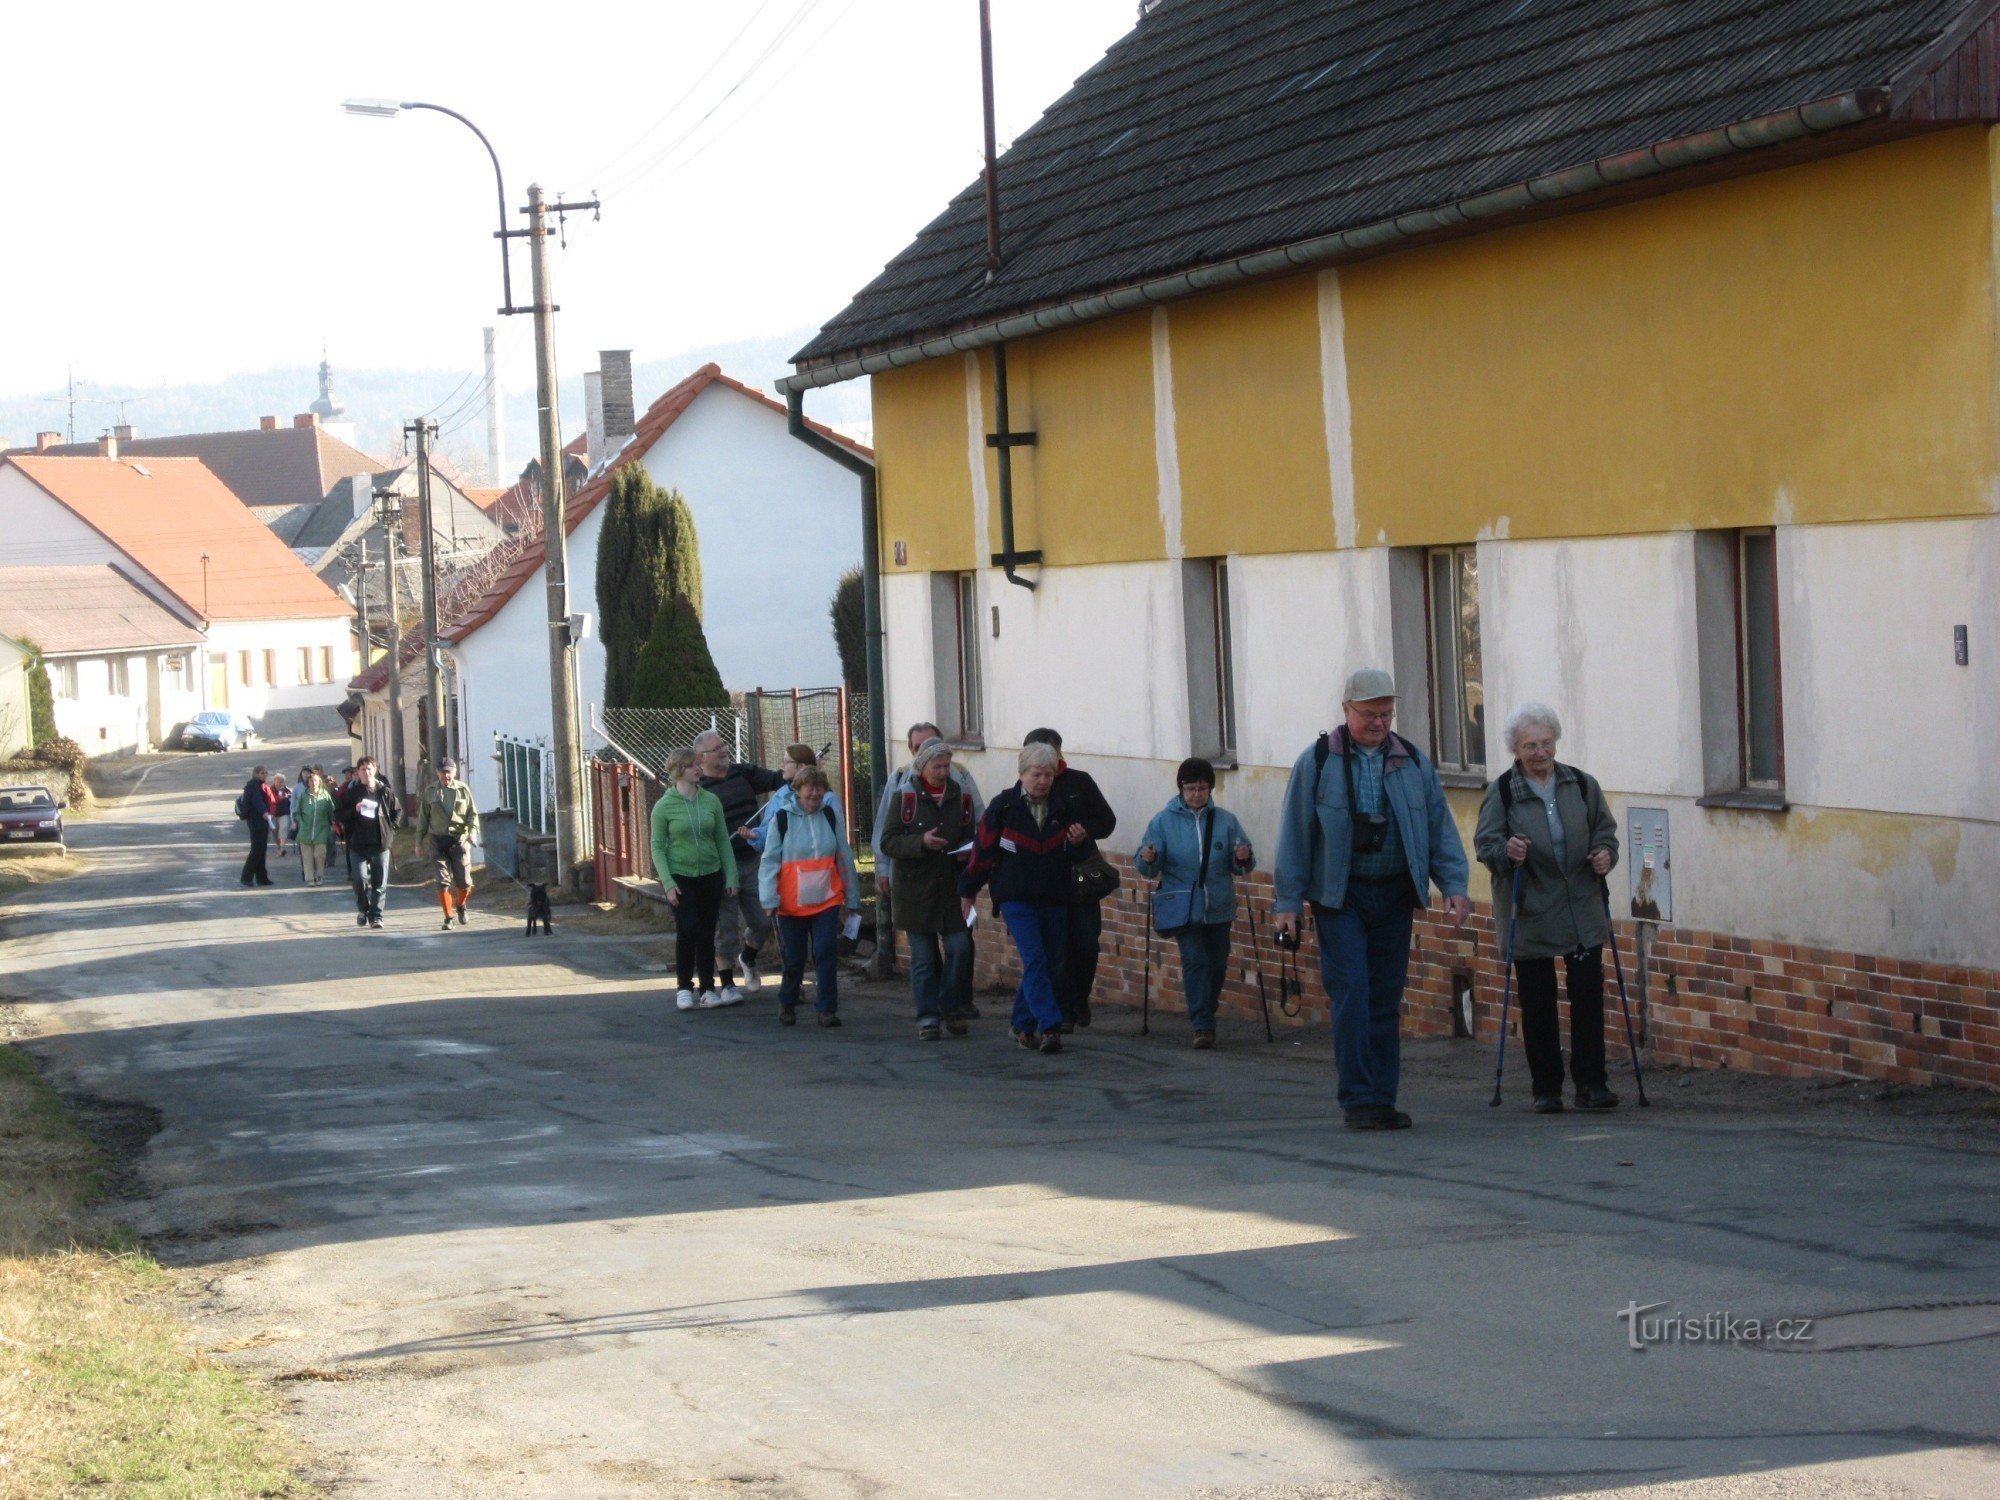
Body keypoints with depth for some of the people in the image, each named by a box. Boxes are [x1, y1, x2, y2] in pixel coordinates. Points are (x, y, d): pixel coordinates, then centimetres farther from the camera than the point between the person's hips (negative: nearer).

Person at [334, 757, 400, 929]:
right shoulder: (351, 793, 3)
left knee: (379, 882, 0)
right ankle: (362, 910, 14)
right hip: (358, 844, -1)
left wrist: (391, 829, 7)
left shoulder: (386, 792, 5)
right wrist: (354, 810, -12)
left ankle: (376, 915, 6)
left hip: (381, 843, 1)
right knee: (360, 880, -8)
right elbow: (338, 814, 5)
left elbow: (397, 811, 18)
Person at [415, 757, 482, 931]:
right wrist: (419, 840, 11)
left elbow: (472, 813, 6)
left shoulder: (463, 789, 5)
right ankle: (448, 917, 1)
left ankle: (460, 905, 29)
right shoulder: (430, 791, 7)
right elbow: (423, 817, 12)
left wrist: (473, 830, -11)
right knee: (443, 881, -6)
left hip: (460, 839, 0)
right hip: (438, 840, 0)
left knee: (464, 880, -1)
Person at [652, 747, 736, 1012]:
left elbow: (723, 841, 8)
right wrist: (668, 883, -10)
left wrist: (731, 878, 5)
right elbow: (658, 847, -3)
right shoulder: (664, 806, -5)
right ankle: (685, 988, 4)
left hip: (710, 875, 3)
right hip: (680, 877, -3)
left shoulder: (711, 801, 3)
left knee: (707, 934, 5)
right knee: (687, 930, -10)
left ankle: (708, 989, 12)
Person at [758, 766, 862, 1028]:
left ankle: (826, 1009, -5)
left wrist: (852, 899, 13)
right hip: (791, 903, -1)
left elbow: (845, 859, 12)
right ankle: (787, 1005, 27)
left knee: (826, 954, -10)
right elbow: (769, 862, 0)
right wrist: (769, 899, -8)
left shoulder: (831, 816, 7)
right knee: (793, 958, 7)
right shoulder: (782, 819, 0)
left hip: (827, 900, 1)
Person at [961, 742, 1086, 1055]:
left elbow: (1075, 856, 15)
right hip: (1016, 899, -4)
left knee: (1049, 964, 8)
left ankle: (1023, 1026, 22)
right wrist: (967, 891, 7)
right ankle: (1049, 1027, -24)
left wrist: (1078, 843, -9)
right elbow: (982, 849, 2)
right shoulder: (1003, 806, -5)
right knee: (1034, 959, -17)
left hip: (1054, 900, 5)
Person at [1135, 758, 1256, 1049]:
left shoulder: (1226, 821, 4)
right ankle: (1202, 1026, -15)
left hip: (1218, 908, 2)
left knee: (1217, 965, 9)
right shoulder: (1164, 821, 1)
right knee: (1195, 961, -13)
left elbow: (1240, 867, 7)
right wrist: (1148, 859, -22)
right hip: (1182, 909, -2)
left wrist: (1244, 859, -16)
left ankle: (1205, 1019, 28)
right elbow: (1149, 870, 1)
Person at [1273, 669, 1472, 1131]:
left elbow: (1440, 829, 11)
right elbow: (1295, 835, 1)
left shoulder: (1414, 764, 10)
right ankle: (1358, 1101, -9)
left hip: (1394, 897, 3)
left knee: (1387, 1000, 5)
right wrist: (1287, 902, -4)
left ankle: (1383, 1101, 11)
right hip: (1339, 897, -3)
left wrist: (1454, 885, -2)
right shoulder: (1317, 762, 1)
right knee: (1351, 993, -11)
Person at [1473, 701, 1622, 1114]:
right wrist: (1506, 852, -24)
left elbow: (1605, 829, 15)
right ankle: (1546, 1089, 11)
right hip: (1529, 916, -2)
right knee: (1537, 1003, 3)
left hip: (1582, 913, 2)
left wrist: (1605, 853, -6)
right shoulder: (1502, 791, -1)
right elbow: (1484, 842, -3)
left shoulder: (1582, 785, 8)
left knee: (1588, 994, -3)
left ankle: (1590, 1083, 4)